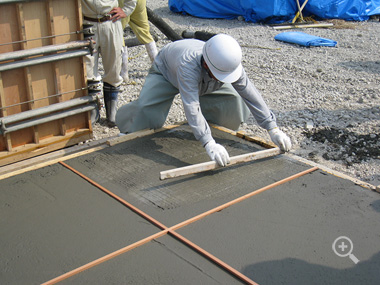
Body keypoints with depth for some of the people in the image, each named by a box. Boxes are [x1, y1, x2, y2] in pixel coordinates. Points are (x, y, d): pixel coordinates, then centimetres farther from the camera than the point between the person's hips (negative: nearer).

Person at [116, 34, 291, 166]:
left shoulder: (229, 64, -34)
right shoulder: (188, 64, -50)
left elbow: (250, 94, -29)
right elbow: (191, 105, -58)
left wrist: (273, 129, -32)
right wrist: (209, 144, -66)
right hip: (166, 71, -4)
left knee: (235, 100, -10)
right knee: (145, 108, -27)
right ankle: (128, 131, 7)